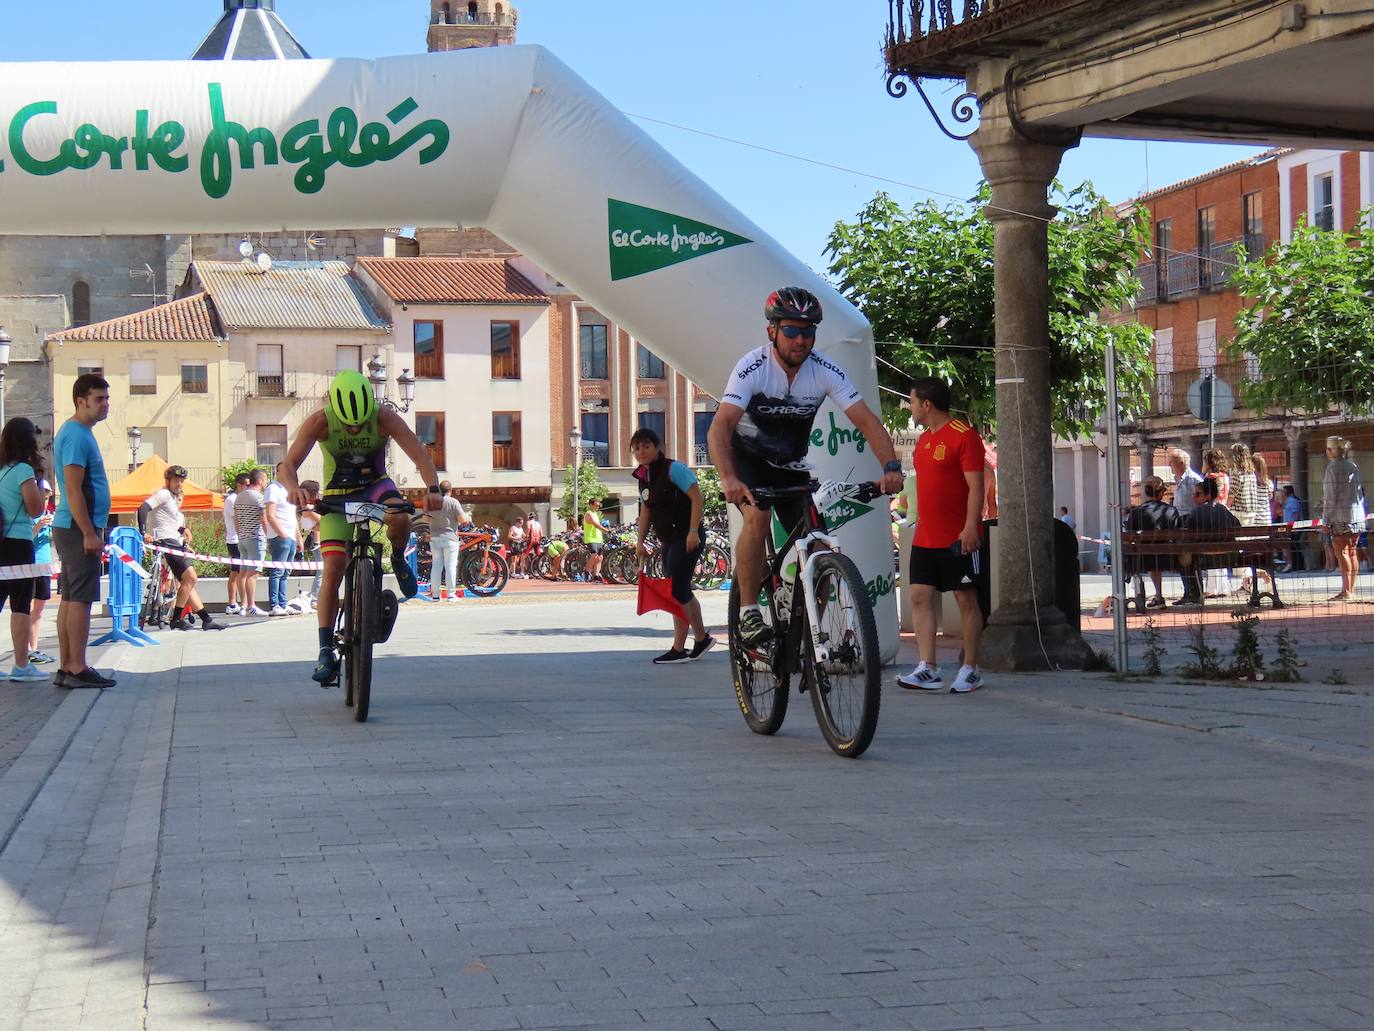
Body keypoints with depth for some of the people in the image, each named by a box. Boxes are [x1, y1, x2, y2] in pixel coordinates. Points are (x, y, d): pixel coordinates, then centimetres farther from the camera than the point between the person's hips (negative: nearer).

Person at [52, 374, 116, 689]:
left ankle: (66, 668, 13)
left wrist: (93, 531, 21)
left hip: (69, 529, 10)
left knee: (69, 598, 10)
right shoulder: (77, 435, -14)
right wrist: (89, 534, -21)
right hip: (78, 528, -10)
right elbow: (74, 490, -20)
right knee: (80, 598, -8)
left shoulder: (79, 433, 18)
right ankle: (77, 669, -8)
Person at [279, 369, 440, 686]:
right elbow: (288, 464, -31)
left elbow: (420, 454, -29)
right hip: (337, 495, 0)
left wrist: (433, 488, -48)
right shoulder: (319, 422, -25)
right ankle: (326, 652, -8)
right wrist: (293, 488, -54)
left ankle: (398, 559, 0)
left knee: (400, 518, -35)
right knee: (333, 569, -13)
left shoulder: (385, 418, -24)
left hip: (375, 485, 0)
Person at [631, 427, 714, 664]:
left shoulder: (673, 469, -14)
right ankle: (701, 639, 25)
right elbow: (646, 511, 19)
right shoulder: (644, 477, 11)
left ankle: (679, 649, -6)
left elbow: (697, 498, -19)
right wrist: (640, 542, 11)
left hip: (687, 539, -9)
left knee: (677, 591, -10)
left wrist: (693, 532, -25)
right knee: (681, 591, 12)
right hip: (669, 541, 9)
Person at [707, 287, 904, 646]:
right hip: (747, 458, -4)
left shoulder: (825, 370, -17)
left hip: (790, 464, 4)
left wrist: (891, 466, -38)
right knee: (757, 517, -31)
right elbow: (720, 428, -37)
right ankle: (748, 613, -24)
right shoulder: (753, 367, -26)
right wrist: (728, 480, -53)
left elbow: (867, 421, -20)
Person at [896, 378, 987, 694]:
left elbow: (975, 486, -15)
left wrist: (970, 527, -23)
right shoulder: (924, 439, 15)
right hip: (925, 537, 8)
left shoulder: (963, 435, -10)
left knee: (966, 599, 1)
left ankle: (970, 670, 7)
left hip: (958, 538, -8)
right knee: (920, 597, -1)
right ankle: (927, 669, -4)